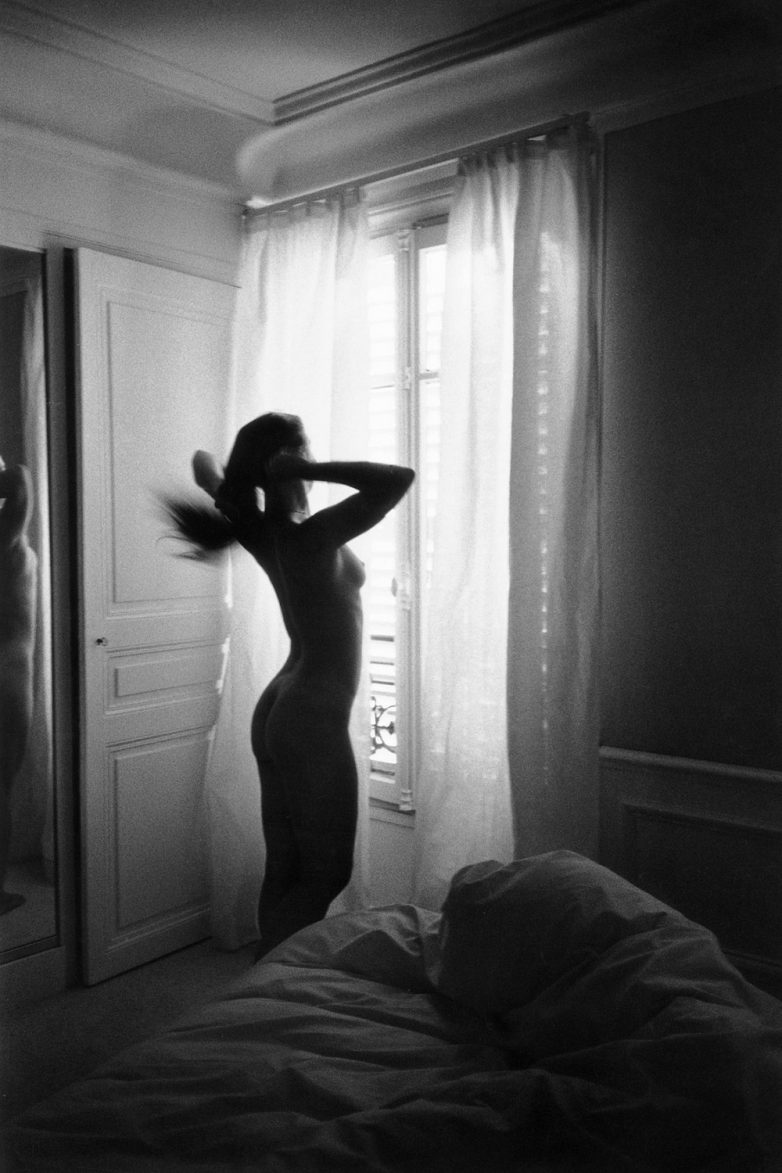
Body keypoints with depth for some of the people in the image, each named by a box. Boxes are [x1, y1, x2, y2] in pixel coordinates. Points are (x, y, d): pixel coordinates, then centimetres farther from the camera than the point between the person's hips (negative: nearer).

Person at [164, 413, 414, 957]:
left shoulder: (259, 530, 2)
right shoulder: (313, 535, -20)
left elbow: (204, 463, 21)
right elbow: (399, 478, -28)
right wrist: (307, 471, -25)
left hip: (276, 709, 8)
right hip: (314, 719, -8)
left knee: (285, 870, 16)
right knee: (327, 872, 3)